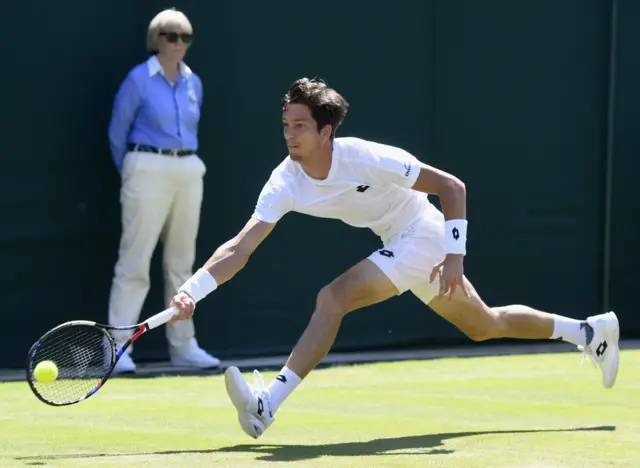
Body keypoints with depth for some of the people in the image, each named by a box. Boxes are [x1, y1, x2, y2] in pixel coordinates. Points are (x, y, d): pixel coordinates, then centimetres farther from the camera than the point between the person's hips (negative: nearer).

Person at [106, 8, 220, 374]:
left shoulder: (194, 83, 11)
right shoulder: (139, 79, -5)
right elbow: (118, 133, 2)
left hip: (188, 172, 6)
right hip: (148, 171, -6)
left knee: (182, 264, 9)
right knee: (134, 262, -7)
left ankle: (183, 346, 15)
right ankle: (118, 349, -6)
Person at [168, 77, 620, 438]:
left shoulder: (366, 158, -28)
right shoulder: (286, 182, -12)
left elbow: (452, 186, -21)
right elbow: (240, 247, -16)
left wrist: (455, 257, -24)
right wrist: (192, 290, -30)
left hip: (423, 235, -7)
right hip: (395, 244, 8)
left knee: (332, 298, -25)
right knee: (485, 326, 22)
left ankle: (268, 405, -28)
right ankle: (590, 330, 41)